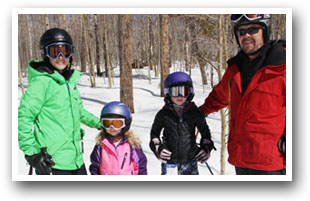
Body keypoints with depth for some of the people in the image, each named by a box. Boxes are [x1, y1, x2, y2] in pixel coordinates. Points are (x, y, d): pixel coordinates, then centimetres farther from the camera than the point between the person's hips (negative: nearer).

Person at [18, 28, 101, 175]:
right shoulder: (41, 82, -12)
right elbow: (23, 117, -15)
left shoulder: (69, 81, 12)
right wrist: (32, 152, -18)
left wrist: (100, 123, 33)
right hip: (52, 163, -8)